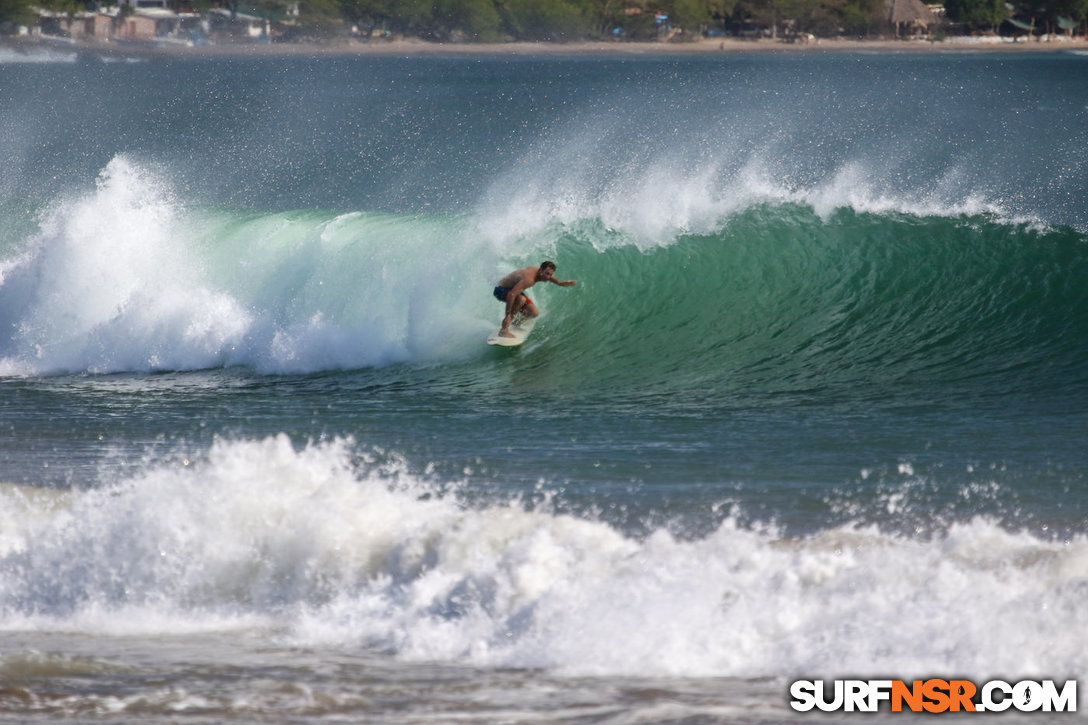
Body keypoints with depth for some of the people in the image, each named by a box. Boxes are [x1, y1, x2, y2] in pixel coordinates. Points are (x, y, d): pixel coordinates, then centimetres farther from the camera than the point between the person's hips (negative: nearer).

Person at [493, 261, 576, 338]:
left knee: (534, 313, 0)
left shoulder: (545, 273, -10)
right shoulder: (529, 278, -39)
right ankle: (503, 330, -33)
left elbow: (559, 282, 7)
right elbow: (511, 294, -46)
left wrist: (567, 283, -17)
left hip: (513, 289, 9)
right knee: (521, 299, -39)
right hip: (501, 290, -9)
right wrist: (508, 314, -47)